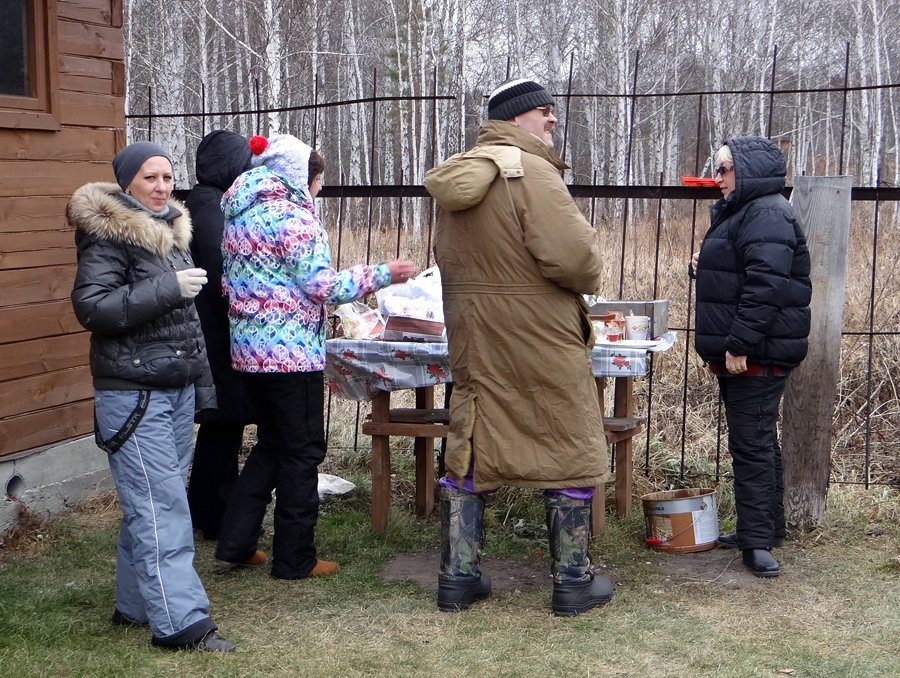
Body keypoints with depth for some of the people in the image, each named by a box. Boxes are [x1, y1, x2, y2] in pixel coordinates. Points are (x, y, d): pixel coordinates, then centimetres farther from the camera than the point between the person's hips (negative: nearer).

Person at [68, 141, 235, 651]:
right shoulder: (107, 236, -9)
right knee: (162, 508, -9)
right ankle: (182, 621, -8)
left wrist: (204, 383, 21)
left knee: (150, 504, 11)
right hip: (133, 393, -8)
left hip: (178, 390, 8)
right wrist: (166, 289, -21)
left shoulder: (172, 230, 16)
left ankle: (137, 604, 21)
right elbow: (91, 307, -19)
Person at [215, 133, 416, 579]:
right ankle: (295, 559, 11)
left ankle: (235, 542, 20)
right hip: (292, 351, -9)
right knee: (302, 451, 3)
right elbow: (322, 286, -16)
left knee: (270, 443, 20)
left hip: (247, 349, 9)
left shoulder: (238, 214, 13)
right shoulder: (292, 216, -14)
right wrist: (382, 275, -8)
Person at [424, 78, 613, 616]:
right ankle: (573, 582, 14)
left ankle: (458, 578, 19)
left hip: (473, 339, 8)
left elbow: (448, 258, 18)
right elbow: (571, 257, -23)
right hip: (541, 340, -7)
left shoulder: (460, 178, 11)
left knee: (469, 452, 12)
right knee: (571, 452, 6)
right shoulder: (531, 172, -15)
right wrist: (590, 274, -3)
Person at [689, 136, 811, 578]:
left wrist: (740, 344, -27)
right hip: (739, 354, 11)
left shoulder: (768, 215, -15)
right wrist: (702, 267, 10)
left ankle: (758, 540, -5)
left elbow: (766, 285, -25)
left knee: (752, 443, -9)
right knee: (754, 442, 16)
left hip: (757, 355, -11)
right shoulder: (739, 212, 20)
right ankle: (762, 529, 26)